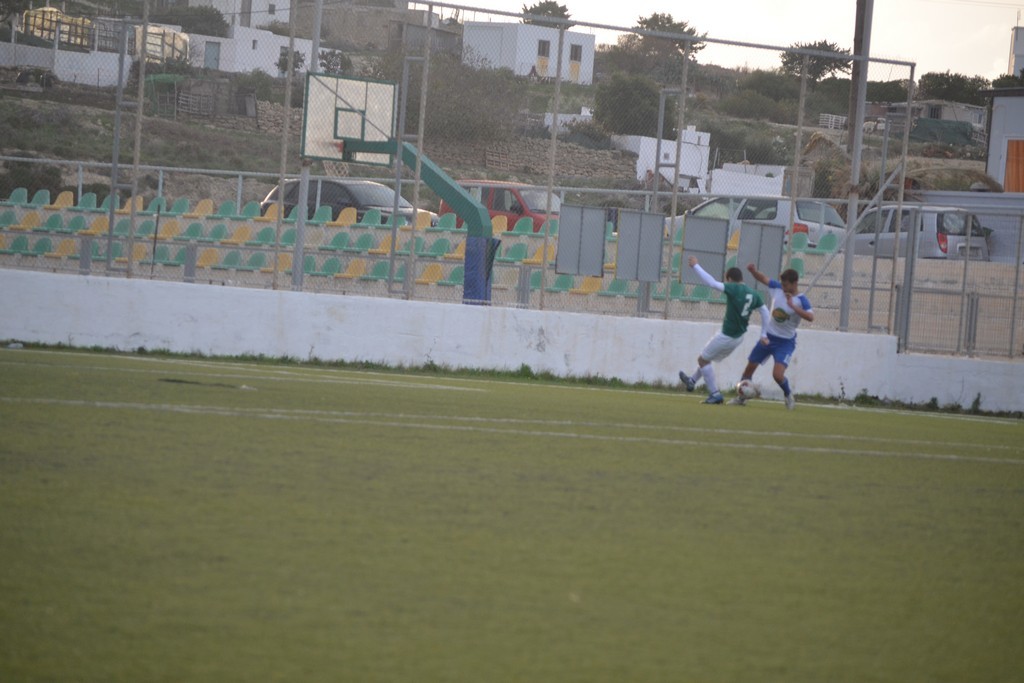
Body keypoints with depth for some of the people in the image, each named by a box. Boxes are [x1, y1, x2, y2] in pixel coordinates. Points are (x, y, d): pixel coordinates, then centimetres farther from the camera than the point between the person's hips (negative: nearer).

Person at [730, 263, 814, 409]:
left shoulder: (801, 300, -20)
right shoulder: (777, 288, -6)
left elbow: (810, 317, -36)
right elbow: (763, 278, 6)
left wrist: (793, 306, -42)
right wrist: (753, 271, -15)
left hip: (785, 342, -5)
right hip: (768, 337, 5)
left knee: (778, 374, -21)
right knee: (750, 367, 12)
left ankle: (788, 395, 10)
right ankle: (741, 397, 32)